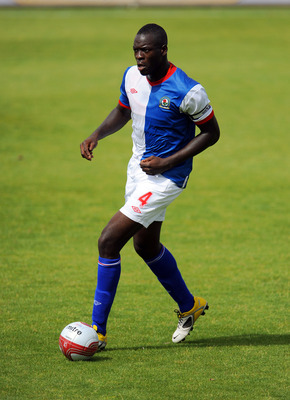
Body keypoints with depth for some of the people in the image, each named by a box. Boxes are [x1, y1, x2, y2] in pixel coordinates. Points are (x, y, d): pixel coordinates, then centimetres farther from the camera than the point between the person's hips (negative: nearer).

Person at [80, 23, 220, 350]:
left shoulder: (186, 92, -24)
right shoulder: (132, 76, -3)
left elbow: (211, 133, -12)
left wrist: (168, 163, -20)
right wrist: (97, 134, -4)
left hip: (164, 177, -8)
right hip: (139, 167, 8)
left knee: (109, 241, -14)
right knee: (146, 245, 23)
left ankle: (98, 330, -5)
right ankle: (189, 307, 46)